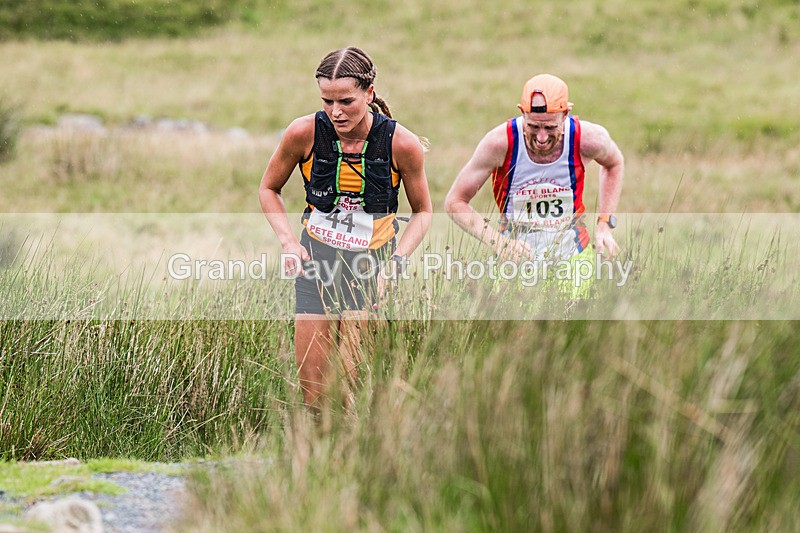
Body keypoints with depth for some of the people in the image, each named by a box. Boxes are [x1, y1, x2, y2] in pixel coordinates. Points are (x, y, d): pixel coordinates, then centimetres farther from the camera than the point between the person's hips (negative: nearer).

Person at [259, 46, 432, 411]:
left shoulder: (402, 144, -13)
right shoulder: (304, 133, -11)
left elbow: (422, 212, 4)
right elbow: (269, 189, 8)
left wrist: (395, 262, -10)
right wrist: (288, 241, -6)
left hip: (371, 264, -1)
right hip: (316, 260, 1)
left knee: (350, 391, -9)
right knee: (312, 394, -1)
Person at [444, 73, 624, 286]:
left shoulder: (588, 139, -15)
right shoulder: (500, 143, -21)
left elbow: (614, 164, 12)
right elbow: (455, 202, -10)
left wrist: (604, 224, 3)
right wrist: (498, 242, -23)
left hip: (573, 252, 1)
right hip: (517, 253, -1)